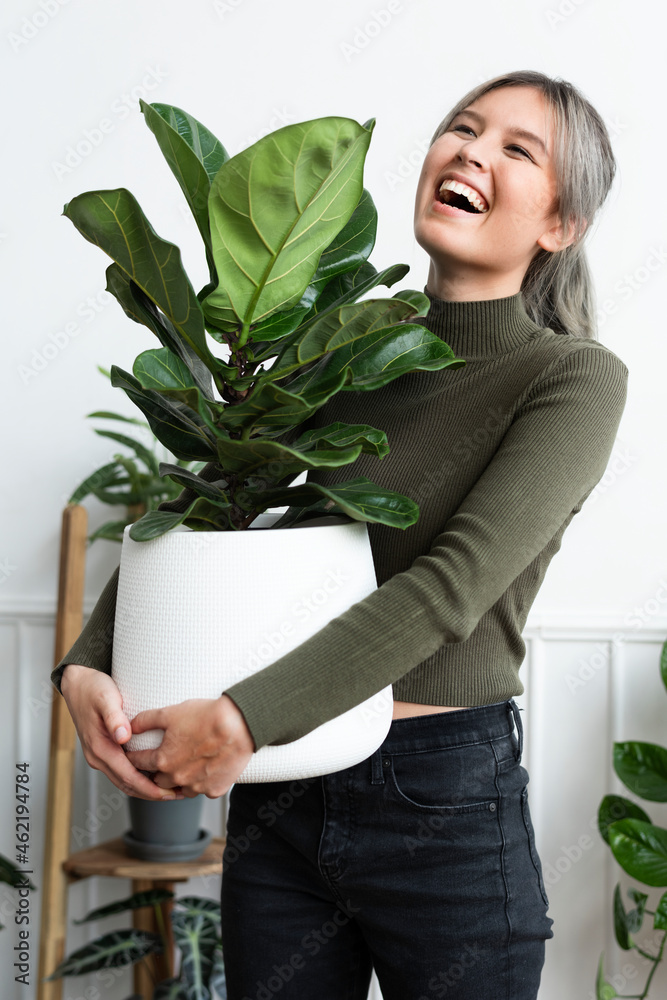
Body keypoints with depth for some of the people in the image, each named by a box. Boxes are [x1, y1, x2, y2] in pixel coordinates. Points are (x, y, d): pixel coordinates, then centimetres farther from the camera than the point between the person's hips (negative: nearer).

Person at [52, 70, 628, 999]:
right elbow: (189, 510, 6)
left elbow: (452, 587, -21)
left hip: (446, 809, -4)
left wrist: (242, 716, -26)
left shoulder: (576, 378, -10)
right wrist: (88, 662, -10)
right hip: (279, 793, 4)